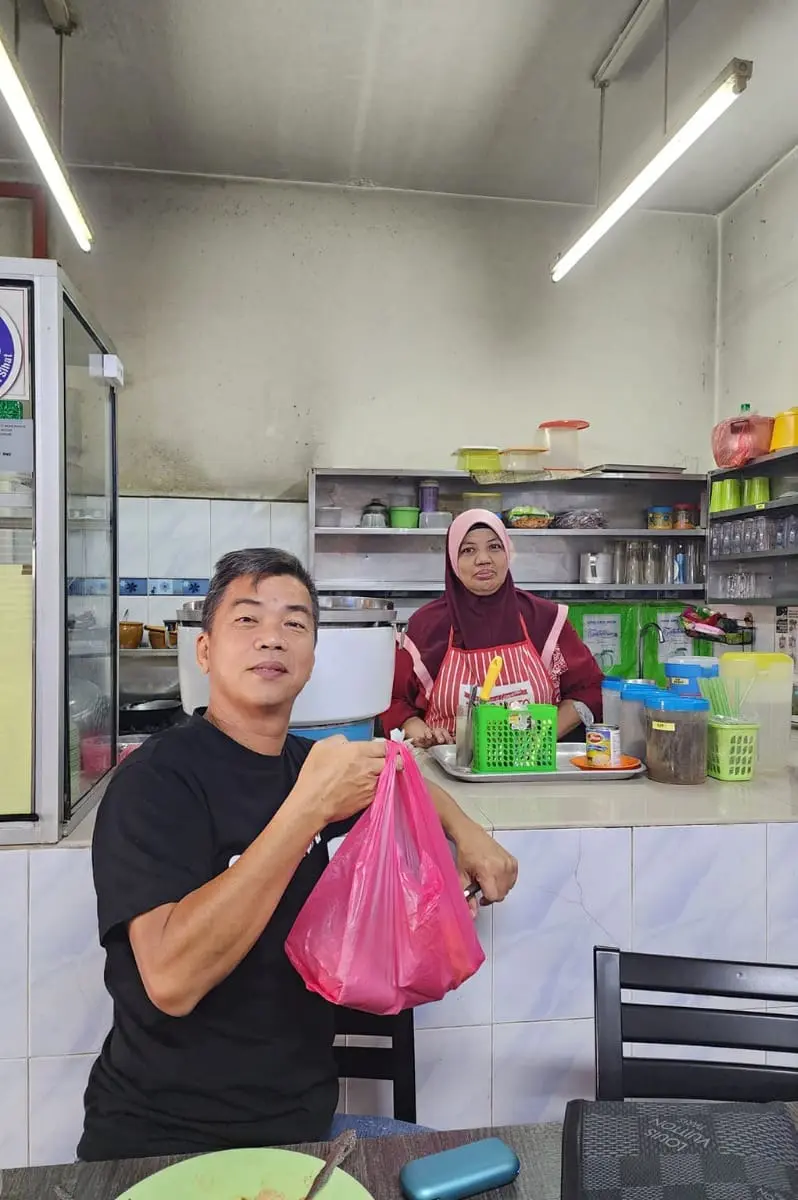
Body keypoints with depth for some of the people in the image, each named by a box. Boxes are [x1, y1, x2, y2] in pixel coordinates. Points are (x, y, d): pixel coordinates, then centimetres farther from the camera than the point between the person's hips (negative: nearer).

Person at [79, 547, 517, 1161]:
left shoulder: (304, 762, 1)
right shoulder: (158, 777, -18)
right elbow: (171, 982, -30)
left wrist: (465, 830, 3)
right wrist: (310, 807, -32)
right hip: (164, 1137, -6)